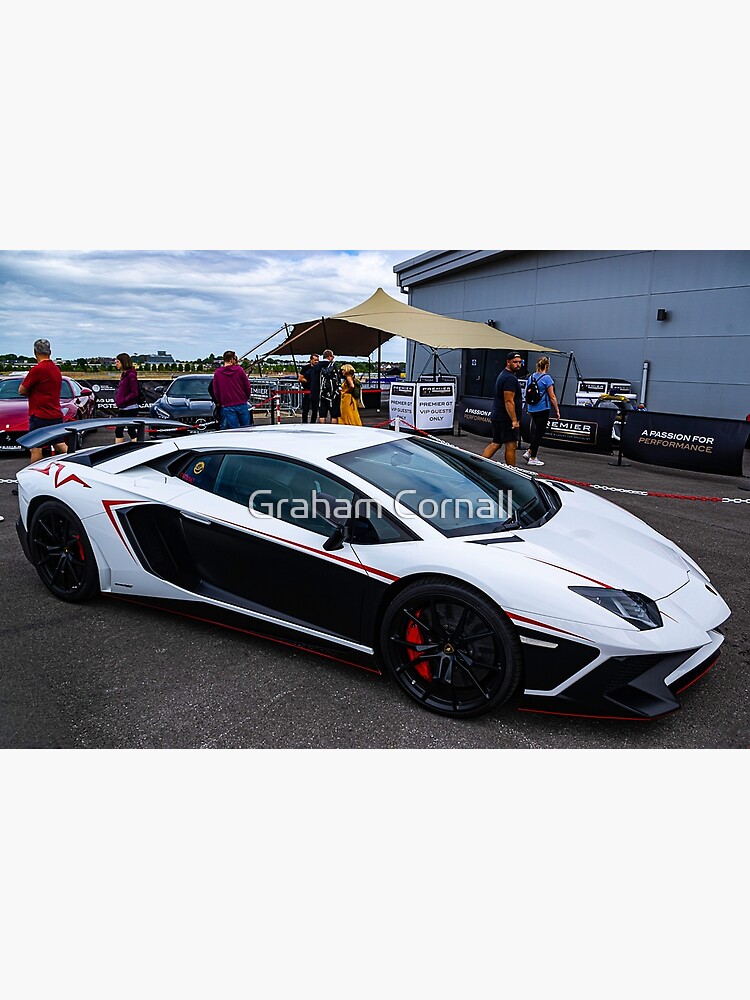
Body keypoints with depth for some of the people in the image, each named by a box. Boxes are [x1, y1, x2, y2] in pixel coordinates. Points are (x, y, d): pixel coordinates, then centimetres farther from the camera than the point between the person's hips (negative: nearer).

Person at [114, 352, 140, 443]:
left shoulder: (131, 375, -12)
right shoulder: (123, 375, 15)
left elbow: (134, 393, -17)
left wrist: (123, 401, -18)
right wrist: (117, 400, 7)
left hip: (130, 408, -9)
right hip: (122, 408, 9)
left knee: (131, 431, -4)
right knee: (118, 430, 9)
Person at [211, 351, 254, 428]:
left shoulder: (217, 373, 2)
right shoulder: (239, 369, -2)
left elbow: (216, 391, 6)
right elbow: (247, 386, 2)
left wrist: (220, 403, 20)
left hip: (227, 407, 1)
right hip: (242, 404, -1)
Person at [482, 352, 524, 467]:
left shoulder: (503, 375, 18)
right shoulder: (510, 378, -16)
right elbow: (509, 401, -22)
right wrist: (514, 420, -21)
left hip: (497, 416, 10)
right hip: (506, 418, -10)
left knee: (496, 443, 15)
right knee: (511, 446, -4)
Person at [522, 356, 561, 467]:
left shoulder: (532, 377, 7)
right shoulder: (546, 378, -12)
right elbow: (552, 397, -11)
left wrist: (528, 409, 25)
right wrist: (557, 411, -4)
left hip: (532, 408, 7)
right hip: (543, 409, -7)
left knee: (538, 431, 19)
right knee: (539, 432, 1)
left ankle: (529, 451, 13)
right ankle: (532, 458, 5)